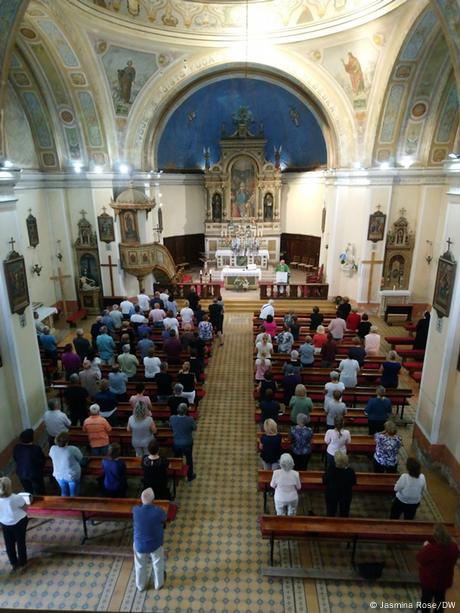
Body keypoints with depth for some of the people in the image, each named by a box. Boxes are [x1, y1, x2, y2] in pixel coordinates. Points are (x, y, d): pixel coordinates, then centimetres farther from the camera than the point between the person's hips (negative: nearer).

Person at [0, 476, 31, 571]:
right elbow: (25, 508, -16)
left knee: (9, 544, 22)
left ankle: (13, 563, 35)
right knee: (20, 542, 17)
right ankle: (22, 562, 33)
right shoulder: (17, 498, -30)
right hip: (19, 522, -3)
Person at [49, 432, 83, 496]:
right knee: (74, 494, 17)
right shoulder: (73, 449, -28)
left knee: (64, 492, 25)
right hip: (72, 476, -4)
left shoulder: (53, 449, -17)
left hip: (59, 476, 4)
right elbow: (80, 458, -11)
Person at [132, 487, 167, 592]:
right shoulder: (159, 511, -29)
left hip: (139, 545, 1)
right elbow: (164, 520, -5)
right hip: (155, 544, -1)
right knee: (158, 565, 27)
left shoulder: (136, 510, -26)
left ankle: (140, 586, 48)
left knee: (140, 566, 28)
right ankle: (158, 584, 48)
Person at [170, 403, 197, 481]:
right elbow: (194, 428, -10)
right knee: (189, 460, 21)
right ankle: (190, 476, 38)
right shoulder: (190, 419, -29)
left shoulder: (172, 418, -21)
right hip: (187, 443, -2)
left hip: (176, 443, 2)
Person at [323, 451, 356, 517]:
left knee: (330, 514, 20)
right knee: (344, 514, 22)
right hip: (345, 495, 0)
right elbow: (354, 482, -7)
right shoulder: (350, 470, -25)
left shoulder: (330, 468, -26)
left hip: (331, 494, 0)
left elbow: (324, 481, -13)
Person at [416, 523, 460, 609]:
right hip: (445, 579, 4)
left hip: (429, 579, -4)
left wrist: (425, 547, -9)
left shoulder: (431, 548, -34)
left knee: (426, 598, 20)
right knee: (440, 598, 26)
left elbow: (419, 559, -19)